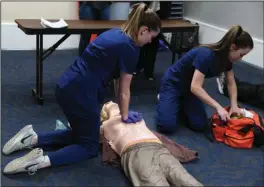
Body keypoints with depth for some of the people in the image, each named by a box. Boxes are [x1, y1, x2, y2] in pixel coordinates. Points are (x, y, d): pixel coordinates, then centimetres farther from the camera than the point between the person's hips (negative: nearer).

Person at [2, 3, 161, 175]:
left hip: (65, 87, 9)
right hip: (80, 94, -9)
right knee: (90, 146, 10)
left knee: (82, 134, 26)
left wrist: (121, 110, 21)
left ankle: (32, 138, 15)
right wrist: (125, 116, 12)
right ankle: (43, 160, -11)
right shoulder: (130, 48, -12)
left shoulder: (114, 33, 13)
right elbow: (123, 90, -4)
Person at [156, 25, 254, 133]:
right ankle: (164, 100, 9)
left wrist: (234, 105, -10)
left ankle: (181, 103, 16)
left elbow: (231, 84, 5)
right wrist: (218, 107, -37)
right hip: (173, 84, -7)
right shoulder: (206, 55, -34)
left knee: (200, 125, -11)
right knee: (167, 126, -22)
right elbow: (195, 87, -37)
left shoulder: (226, 58, -9)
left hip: (189, 88, 7)